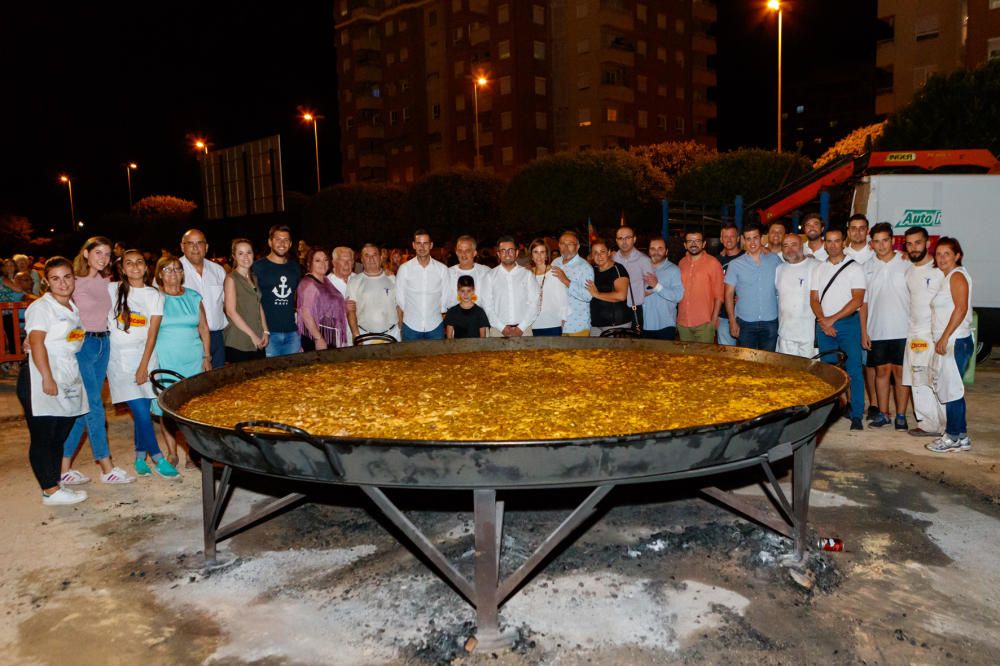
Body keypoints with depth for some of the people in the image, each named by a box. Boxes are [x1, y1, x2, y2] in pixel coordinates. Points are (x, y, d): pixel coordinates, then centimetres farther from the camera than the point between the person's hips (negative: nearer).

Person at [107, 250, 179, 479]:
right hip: (119, 357, -2)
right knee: (140, 411, -8)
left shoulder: (154, 295, 4)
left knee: (144, 411, 1)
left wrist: (144, 366, -6)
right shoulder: (112, 290, 2)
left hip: (145, 356, 2)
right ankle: (158, 458, 1)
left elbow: (152, 333, -1)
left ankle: (140, 458, 16)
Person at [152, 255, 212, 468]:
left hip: (193, 360, 2)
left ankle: (192, 452, 10)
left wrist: (207, 357, 6)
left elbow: (204, 329, 12)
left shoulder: (194, 297, 10)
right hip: (164, 361, -2)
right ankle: (172, 452, 11)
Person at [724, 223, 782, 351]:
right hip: (745, 323, -1)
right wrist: (732, 322, -6)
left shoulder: (774, 259, 3)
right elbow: (729, 295, -2)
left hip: (770, 322, 1)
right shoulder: (735, 265, -2)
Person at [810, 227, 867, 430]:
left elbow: (857, 300, -9)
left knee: (853, 370, -6)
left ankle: (856, 415, -2)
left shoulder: (854, 268, -1)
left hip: (848, 323, -4)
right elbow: (814, 299, 8)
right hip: (824, 326, 4)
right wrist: (823, 320, -9)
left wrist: (832, 319, -13)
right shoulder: (818, 269, 12)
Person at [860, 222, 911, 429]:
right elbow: (863, 302, 8)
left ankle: (901, 416, 11)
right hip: (877, 331, 2)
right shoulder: (867, 268, 7)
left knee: (900, 371, 2)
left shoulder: (906, 264, 0)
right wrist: (864, 331, 3)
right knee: (881, 371, 8)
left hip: (902, 330, -2)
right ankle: (883, 414, 17)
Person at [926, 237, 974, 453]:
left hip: (955, 342, -10)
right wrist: (942, 339, 13)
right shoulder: (948, 277, 20)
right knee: (951, 389, 12)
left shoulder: (957, 275, -9)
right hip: (947, 343, 10)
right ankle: (961, 437, 19)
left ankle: (953, 437, 3)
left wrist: (944, 338, -20)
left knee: (950, 389, -5)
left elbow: (961, 308, -19)